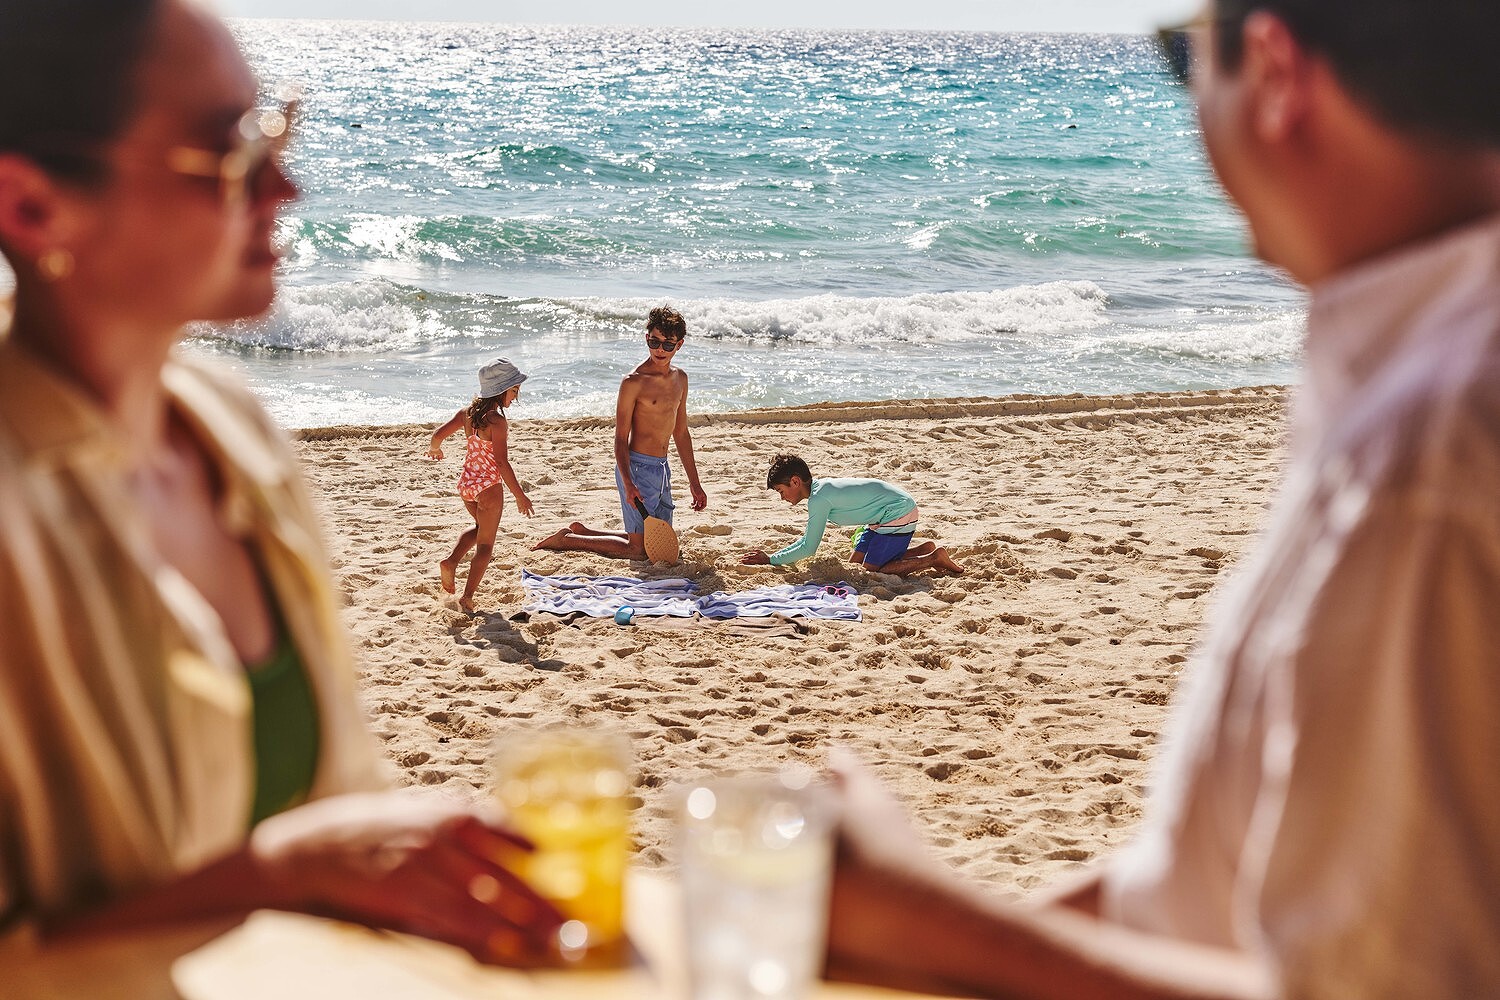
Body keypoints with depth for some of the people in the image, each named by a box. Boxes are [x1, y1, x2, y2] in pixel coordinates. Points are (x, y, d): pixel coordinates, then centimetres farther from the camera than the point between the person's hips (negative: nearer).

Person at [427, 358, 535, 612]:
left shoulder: (467, 412, 0)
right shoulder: (496, 420, -20)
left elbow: (438, 434, 3)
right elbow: (502, 462, -22)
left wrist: (434, 449, 27)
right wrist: (519, 495, -17)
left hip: (466, 484, 7)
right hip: (489, 486, -7)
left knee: (480, 528, 31)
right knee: (485, 544, 7)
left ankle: (451, 562, 13)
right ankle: (467, 597, 4)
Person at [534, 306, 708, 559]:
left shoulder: (680, 379, 10)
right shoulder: (634, 382, -13)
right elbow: (621, 438, -13)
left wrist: (694, 483, 17)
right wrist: (628, 483, -25)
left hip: (662, 469, 8)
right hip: (638, 467, -8)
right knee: (639, 549, -6)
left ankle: (581, 530, 26)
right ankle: (566, 540, 8)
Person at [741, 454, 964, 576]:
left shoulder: (819, 499, -21)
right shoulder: (821, 489, 9)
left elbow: (808, 548, -16)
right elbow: (806, 540, 16)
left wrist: (770, 560, -9)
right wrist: (772, 555, 10)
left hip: (900, 513, -10)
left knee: (872, 570, -11)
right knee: (855, 562, 12)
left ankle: (935, 558, -5)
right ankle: (925, 550, 15)